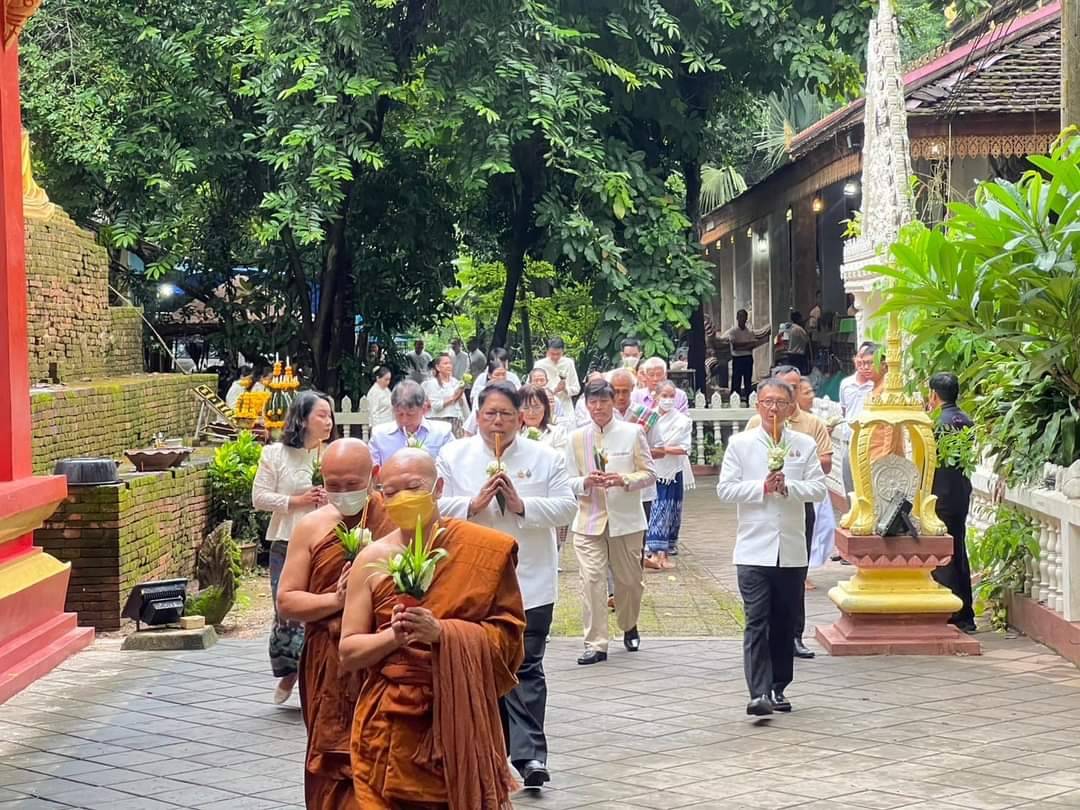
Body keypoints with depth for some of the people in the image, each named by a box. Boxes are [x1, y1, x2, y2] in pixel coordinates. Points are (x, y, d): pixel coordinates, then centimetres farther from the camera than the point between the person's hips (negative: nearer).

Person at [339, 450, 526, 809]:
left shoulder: (486, 551, -2)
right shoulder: (372, 560, 2)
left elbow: (509, 637, -5)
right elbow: (347, 653, 3)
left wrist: (442, 632, -18)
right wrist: (394, 635, -15)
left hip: (461, 729, -1)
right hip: (390, 732, 1)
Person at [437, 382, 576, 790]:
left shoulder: (546, 458, 3)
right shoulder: (454, 456, 5)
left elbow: (566, 507, -3)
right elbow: (435, 506, -1)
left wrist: (522, 505, -16)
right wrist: (474, 503, -15)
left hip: (529, 584, -2)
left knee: (526, 668, -5)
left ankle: (529, 755, -8)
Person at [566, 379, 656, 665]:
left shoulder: (633, 433, 1)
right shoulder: (577, 438, 5)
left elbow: (649, 474, 0)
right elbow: (570, 482, 6)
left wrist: (624, 480, -18)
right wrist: (586, 482, -17)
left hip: (626, 519, 0)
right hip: (589, 520, 0)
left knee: (629, 580, 10)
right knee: (591, 580, -9)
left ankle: (629, 627, 38)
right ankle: (595, 644, -5)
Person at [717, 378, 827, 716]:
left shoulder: (805, 445, 6)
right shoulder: (740, 444, 2)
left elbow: (818, 488, 1)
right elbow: (725, 489, -3)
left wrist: (787, 487, -15)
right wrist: (763, 487, -14)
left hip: (792, 551, 3)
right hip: (754, 550, -2)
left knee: (784, 623, 10)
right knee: (757, 622, -9)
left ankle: (778, 688, 21)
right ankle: (758, 693, -14)